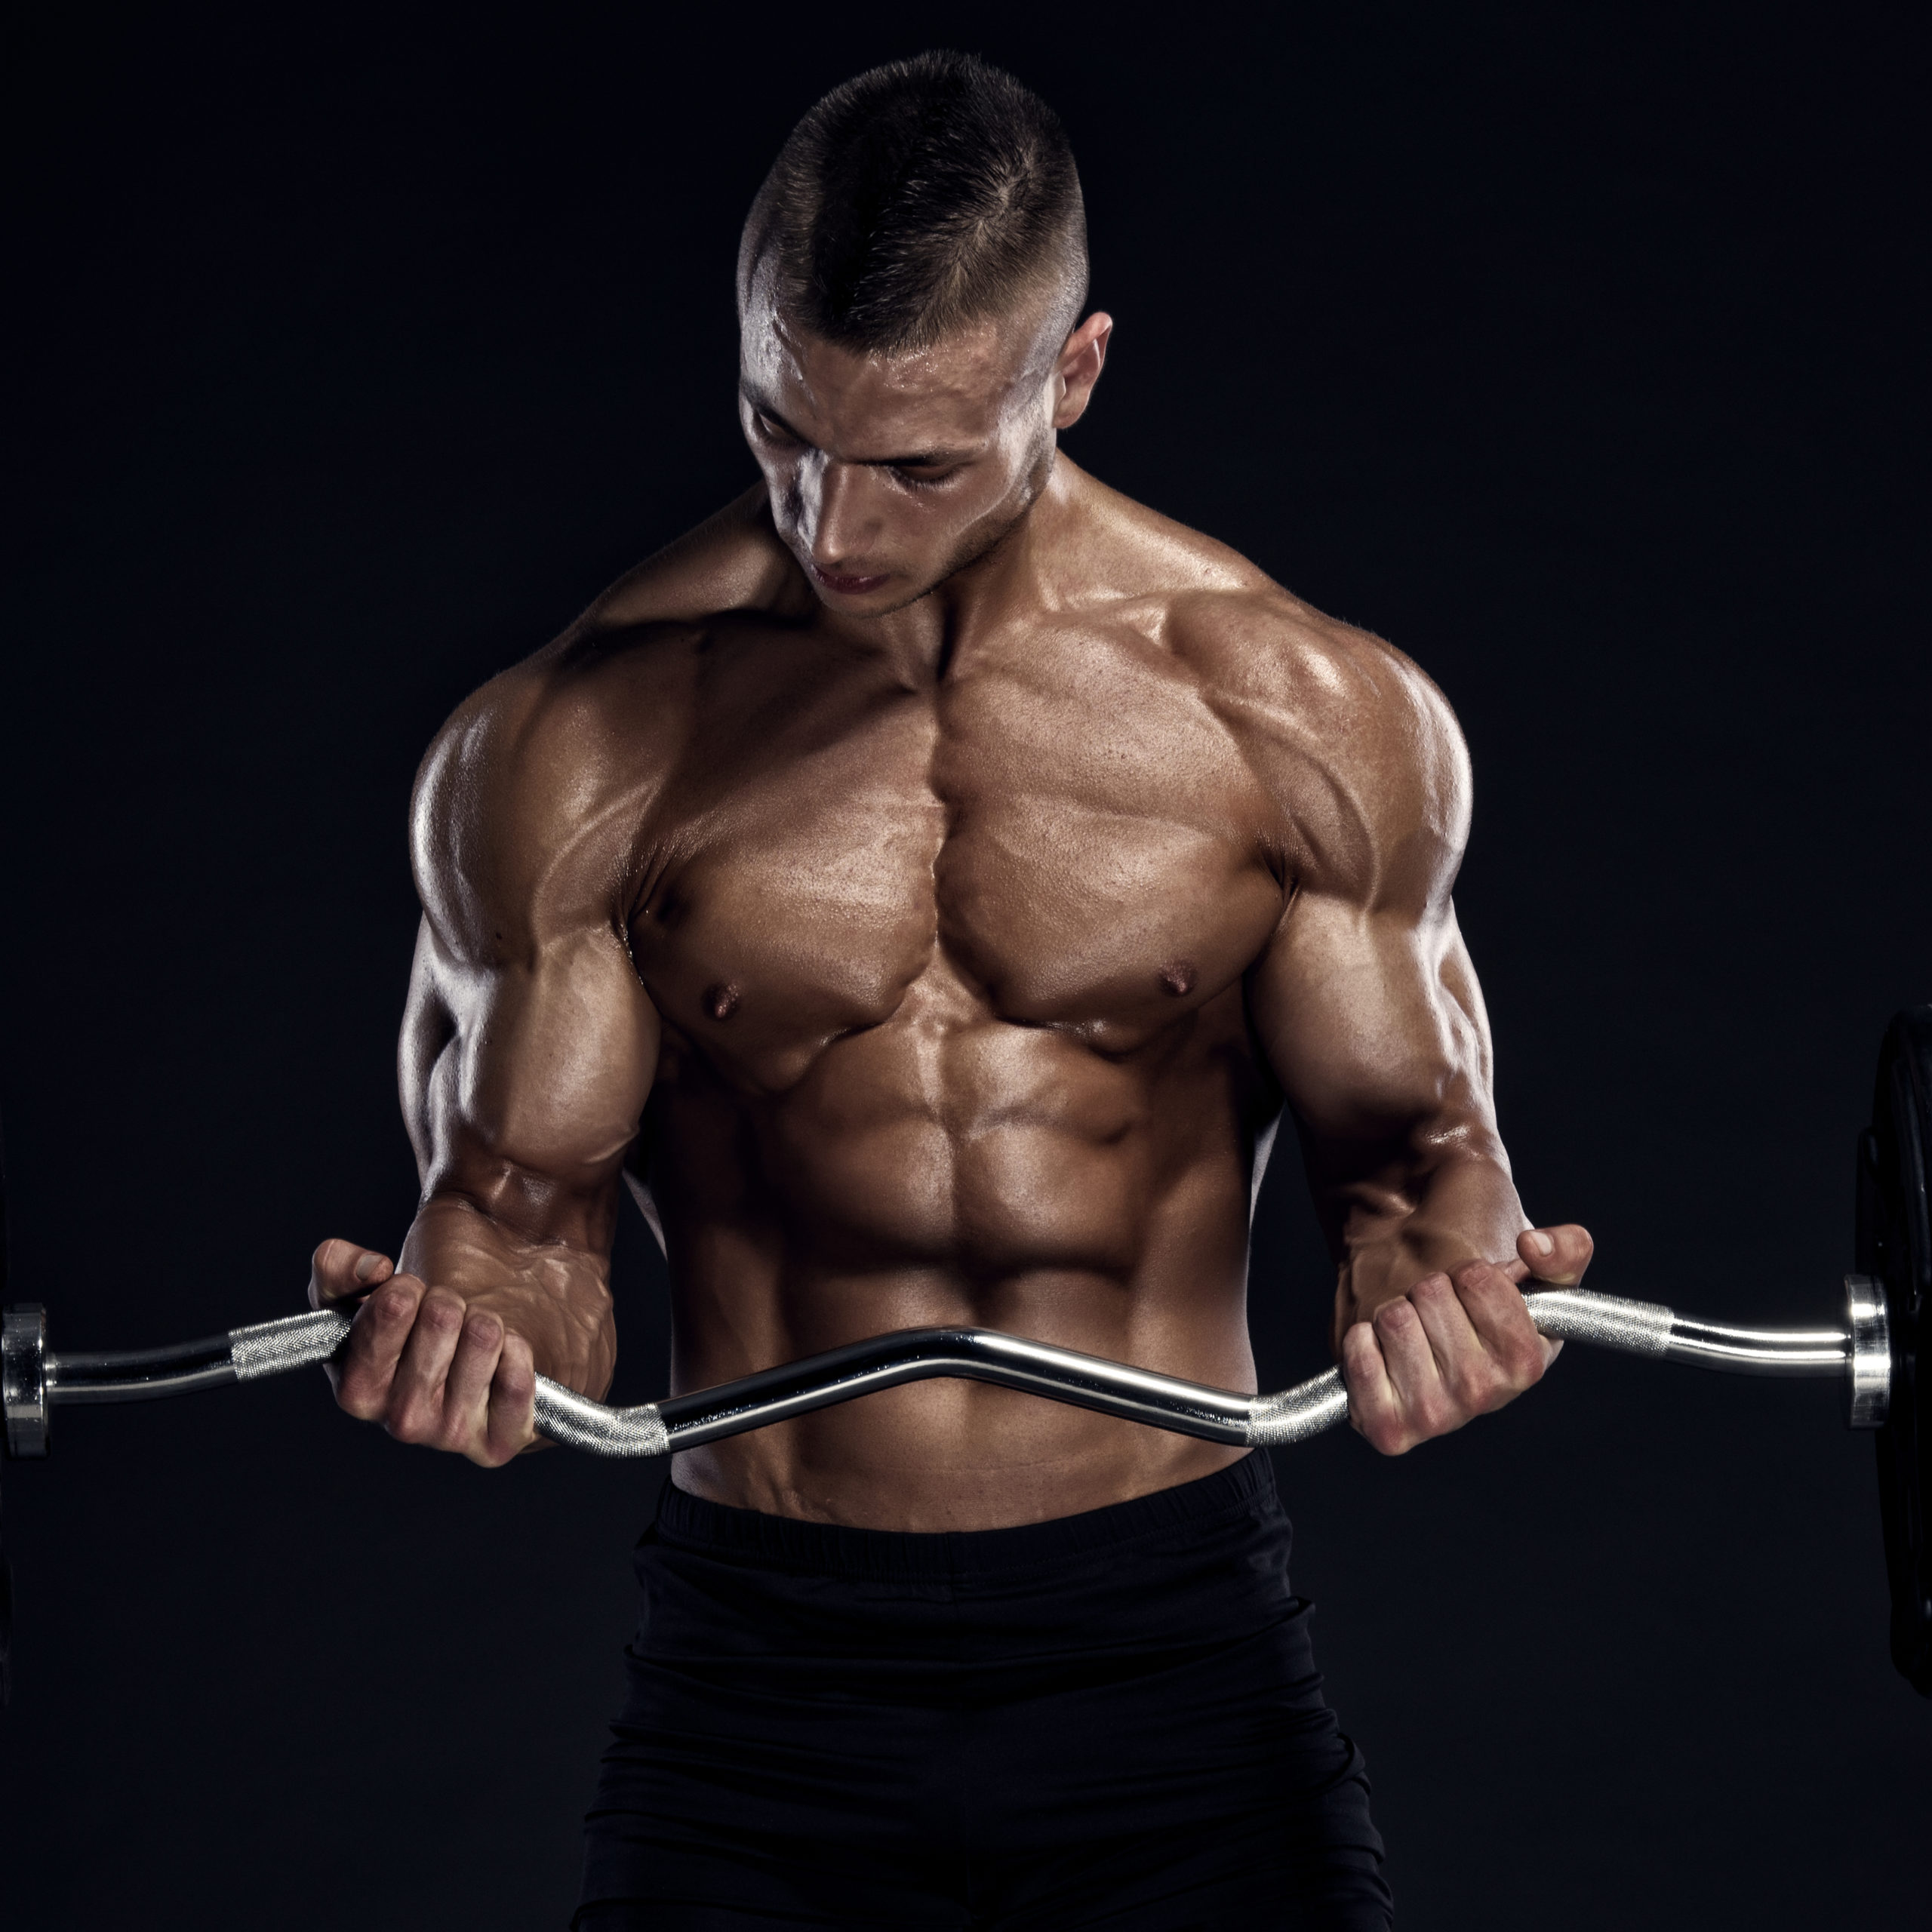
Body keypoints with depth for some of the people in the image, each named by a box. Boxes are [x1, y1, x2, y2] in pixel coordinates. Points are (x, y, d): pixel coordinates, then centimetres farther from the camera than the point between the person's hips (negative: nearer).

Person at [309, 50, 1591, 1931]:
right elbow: (523, 1189, 1)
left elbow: (1401, 1121, 6)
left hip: (1181, 1653, 1)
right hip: (757, 1685, 0)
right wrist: (463, 1318, -22)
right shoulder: (573, 748, -2)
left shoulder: (1309, 714, 0)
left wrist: (1441, 1271, -16)